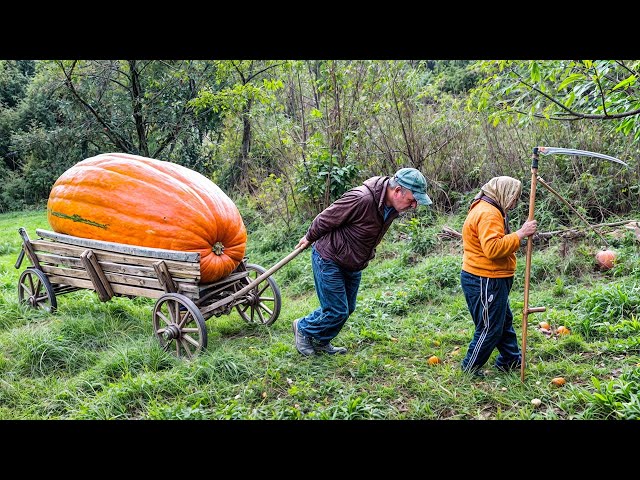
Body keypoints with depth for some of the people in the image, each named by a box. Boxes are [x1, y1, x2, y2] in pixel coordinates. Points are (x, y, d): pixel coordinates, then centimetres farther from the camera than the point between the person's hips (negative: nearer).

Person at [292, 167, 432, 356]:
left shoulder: (392, 206, -6)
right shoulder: (361, 199, -34)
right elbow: (326, 219, -20)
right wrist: (309, 238, -4)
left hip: (353, 265, 8)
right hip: (329, 260, -8)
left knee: (347, 308, 15)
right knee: (337, 311, -3)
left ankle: (321, 342, 36)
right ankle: (303, 329, 23)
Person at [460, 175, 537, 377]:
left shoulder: (486, 209, 16)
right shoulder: (488, 214, -21)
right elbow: (493, 248, -33)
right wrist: (521, 233, -28)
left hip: (491, 280, 11)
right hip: (485, 282, -11)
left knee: (505, 321, 22)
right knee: (490, 328, 0)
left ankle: (511, 360, 36)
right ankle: (470, 368, 14)